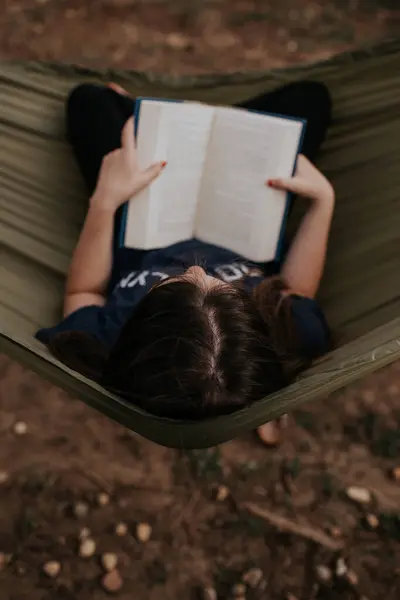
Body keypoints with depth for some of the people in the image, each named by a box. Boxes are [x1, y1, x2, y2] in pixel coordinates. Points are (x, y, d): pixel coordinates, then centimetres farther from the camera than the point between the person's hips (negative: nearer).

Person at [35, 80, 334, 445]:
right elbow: (297, 290, -17)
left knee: (89, 98, 14)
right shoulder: (294, 333, -42)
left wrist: (105, 201, -27)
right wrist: (323, 198, -18)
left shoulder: (102, 344, -43)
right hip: (241, 234, 1)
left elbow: (83, 292, -19)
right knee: (310, 96, 12)